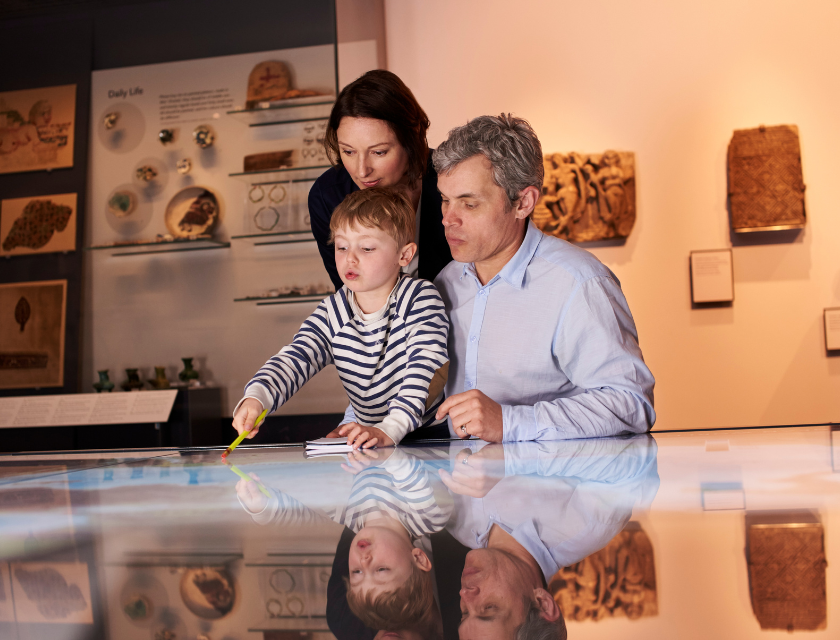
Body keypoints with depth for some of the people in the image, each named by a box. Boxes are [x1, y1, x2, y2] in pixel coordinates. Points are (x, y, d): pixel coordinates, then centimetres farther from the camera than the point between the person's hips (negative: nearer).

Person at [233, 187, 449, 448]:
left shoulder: (421, 298, -11)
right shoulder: (332, 314, 1)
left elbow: (424, 368, -22)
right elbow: (294, 359, -10)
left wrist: (389, 430, -36)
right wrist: (256, 398, -32)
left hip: (427, 434, -3)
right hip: (366, 430, 3)